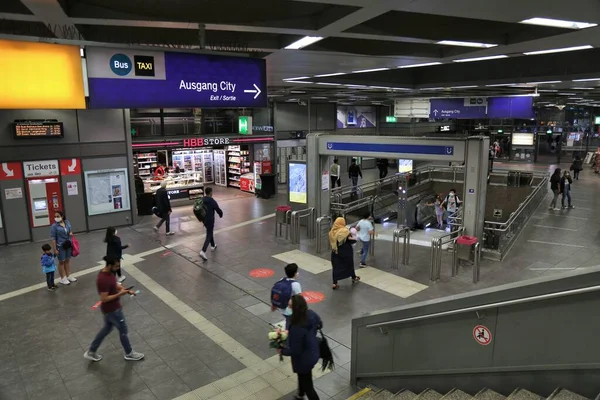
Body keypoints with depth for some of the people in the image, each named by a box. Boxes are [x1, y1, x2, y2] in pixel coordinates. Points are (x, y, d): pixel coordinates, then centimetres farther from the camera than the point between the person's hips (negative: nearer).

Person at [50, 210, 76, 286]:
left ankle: (68, 276, 29)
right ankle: (63, 278, 18)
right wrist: (55, 249, -15)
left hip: (68, 245, 5)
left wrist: (71, 233, -3)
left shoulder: (67, 222, 2)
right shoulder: (54, 226, -13)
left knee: (67, 260, 16)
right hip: (60, 246, -5)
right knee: (61, 262, 6)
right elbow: (53, 238, -13)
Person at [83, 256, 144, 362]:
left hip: (110, 308, 9)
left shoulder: (109, 272, -3)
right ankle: (129, 354, 30)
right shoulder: (104, 279, -33)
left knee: (107, 328, 26)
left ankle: (91, 352, 38)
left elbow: (114, 285, 12)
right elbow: (104, 299, -29)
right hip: (112, 310, -9)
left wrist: (127, 290, 1)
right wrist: (120, 294, -25)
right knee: (123, 330, 10)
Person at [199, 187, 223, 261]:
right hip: (210, 221, -7)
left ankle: (213, 246, 42)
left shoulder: (202, 200, 0)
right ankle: (203, 251, -15)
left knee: (210, 232, 27)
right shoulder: (212, 201, -20)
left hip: (204, 219, 7)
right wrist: (221, 214, 9)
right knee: (209, 236, -3)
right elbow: (218, 210, -13)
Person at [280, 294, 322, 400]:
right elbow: (320, 324, 5)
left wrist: (282, 351, -9)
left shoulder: (297, 328, -39)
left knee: (307, 385, 16)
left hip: (304, 359, -9)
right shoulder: (311, 314, -17)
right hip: (313, 353, 9)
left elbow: (295, 351, -27)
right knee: (302, 376, 36)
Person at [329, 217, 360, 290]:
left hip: (335, 252, 3)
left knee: (336, 267, 8)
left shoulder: (332, 232, -6)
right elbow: (352, 241, -14)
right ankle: (354, 278, 40)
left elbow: (331, 242, 4)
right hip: (346, 252, -2)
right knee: (350, 265, 19)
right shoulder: (345, 231, -18)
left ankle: (334, 284, 3)